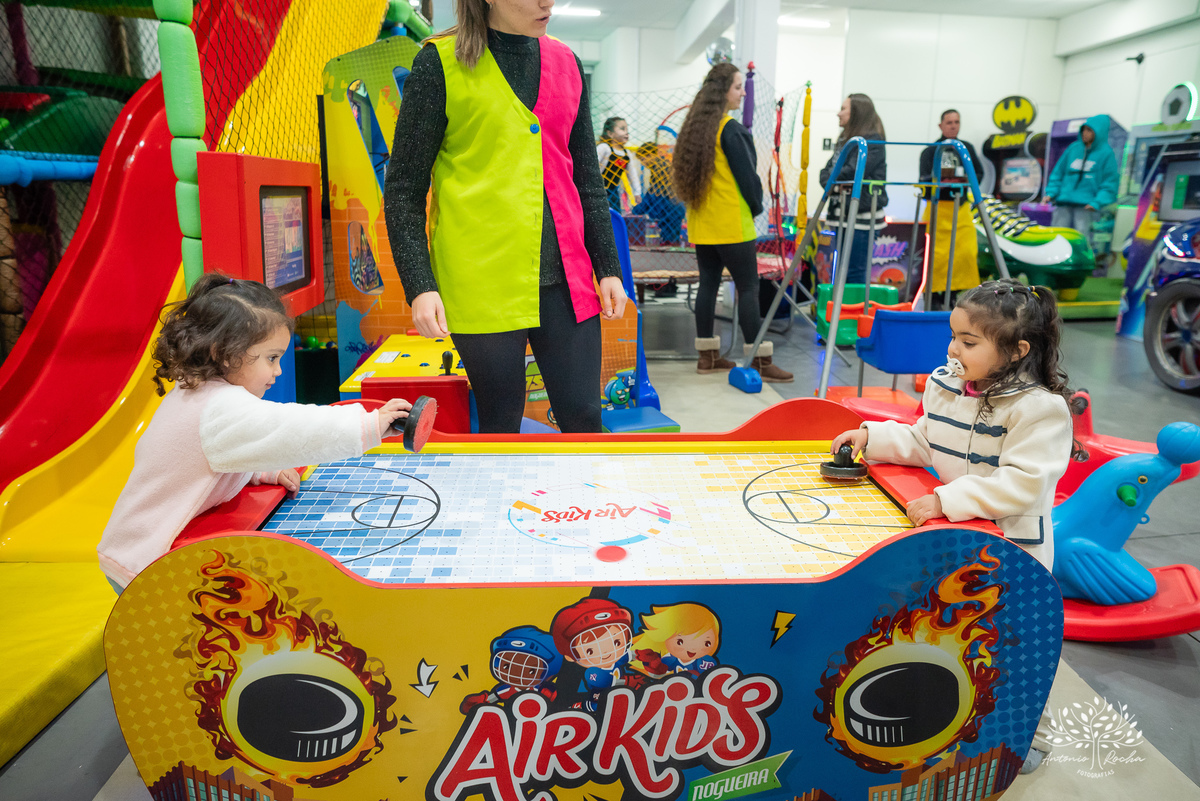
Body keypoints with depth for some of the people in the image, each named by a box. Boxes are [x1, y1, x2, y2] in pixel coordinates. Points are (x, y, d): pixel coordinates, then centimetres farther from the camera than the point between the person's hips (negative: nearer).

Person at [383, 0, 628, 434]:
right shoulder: (440, 64, -1)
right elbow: (403, 191, -1)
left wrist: (608, 268, 11)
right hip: (482, 281, -4)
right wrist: (419, 287, -11)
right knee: (500, 427, 5)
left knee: (583, 417, 5)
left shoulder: (566, 63, 14)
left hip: (564, 278, 4)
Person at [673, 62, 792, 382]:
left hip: (701, 223, 8)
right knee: (748, 287, -4)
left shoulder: (694, 125, 12)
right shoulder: (731, 129, -13)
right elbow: (746, 174, -12)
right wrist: (756, 206, 5)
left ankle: (707, 355, 16)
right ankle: (760, 361, -1)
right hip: (732, 224, -8)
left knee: (708, 283, 11)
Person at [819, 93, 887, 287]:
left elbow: (853, 171, -21)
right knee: (841, 270, 14)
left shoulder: (873, 141, -10)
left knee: (854, 273, -8)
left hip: (862, 216, -9)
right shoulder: (844, 139, 18)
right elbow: (827, 170, 12)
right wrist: (834, 183, -8)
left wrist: (833, 178, -3)